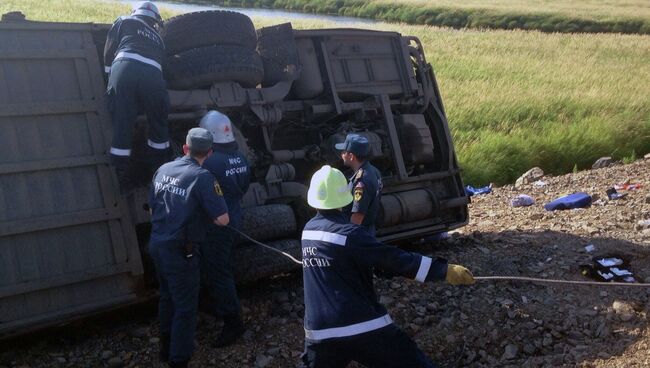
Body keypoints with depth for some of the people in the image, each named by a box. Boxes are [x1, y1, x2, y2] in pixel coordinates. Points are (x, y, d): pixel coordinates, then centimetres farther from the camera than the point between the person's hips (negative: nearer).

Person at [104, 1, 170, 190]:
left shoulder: (124, 21, 29)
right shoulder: (157, 37, 36)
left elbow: (108, 51, 23)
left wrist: (111, 78, 33)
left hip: (124, 68, -1)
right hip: (152, 75, 1)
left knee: (122, 126, 5)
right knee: (158, 125, 19)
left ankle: (119, 177, 9)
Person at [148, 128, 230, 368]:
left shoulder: (163, 170, 3)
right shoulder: (202, 177, -18)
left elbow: (152, 209, 13)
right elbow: (222, 219, -19)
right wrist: (206, 212, 0)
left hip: (157, 244, 8)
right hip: (180, 252, -7)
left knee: (167, 297, 25)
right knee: (185, 307, 6)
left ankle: (166, 348, 42)